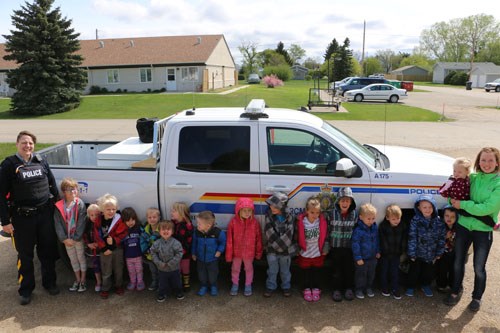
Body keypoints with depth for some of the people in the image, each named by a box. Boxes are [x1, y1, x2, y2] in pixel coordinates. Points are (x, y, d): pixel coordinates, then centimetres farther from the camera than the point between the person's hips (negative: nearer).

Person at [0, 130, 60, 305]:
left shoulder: (41, 161, 3)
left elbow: (52, 184, 12)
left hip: (45, 214, 3)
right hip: (22, 217, -3)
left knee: (48, 250, 14)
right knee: (25, 254, 10)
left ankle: (49, 283, 32)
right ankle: (25, 290, 26)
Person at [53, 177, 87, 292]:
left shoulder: (80, 204, -13)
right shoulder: (59, 206, -5)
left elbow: (81, 223, -15)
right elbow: (58, 223, -5)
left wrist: (75, 238, -17)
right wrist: (64, 239, -12)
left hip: (78, 238, -3)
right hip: (66, 239, 3)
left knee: (81, 258, 10)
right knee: (73, 259, 17)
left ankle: (83, 280, 23)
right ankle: (77, 280, 32)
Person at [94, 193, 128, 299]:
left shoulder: (119, 220, -14)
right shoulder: (99, 221, -7)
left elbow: (122, 234, -14)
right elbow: (98, 236, -6)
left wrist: (114, 241, -27)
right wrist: (104, 249, -10)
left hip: (117, 249, -1)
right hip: (105, 250, 1)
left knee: (118, 269, 15)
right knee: (106, 271, 12)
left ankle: (119, 286, 35)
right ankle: (105, 289, 29)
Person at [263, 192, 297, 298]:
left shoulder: (289, 218, -14)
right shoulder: (269, 217, -10)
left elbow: (288, 236, -18)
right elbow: (269, 234, -13)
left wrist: (276, 245, -17)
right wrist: (274, 245, -18)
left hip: (286, 250, -1)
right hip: (272, 250, 1)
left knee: (285, 270, 17)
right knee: (272, 270, 15)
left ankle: (286, 287, 36)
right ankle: (270, 287, 34)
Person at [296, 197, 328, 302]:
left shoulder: (322, 221, -14)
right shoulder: (301, 221, -18)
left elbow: (324, 237, -3)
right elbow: (298, 237, -7)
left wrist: (325, 250, 2)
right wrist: (297, 250, -1)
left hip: (318, 253, 1)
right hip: (304, 253, -1)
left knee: (316, 272, 18)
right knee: (306, 273, 16)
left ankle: (316, 289, 34)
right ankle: (307, 290, 33)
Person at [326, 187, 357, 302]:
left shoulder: (354, 214, -5)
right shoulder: (332, 213, -11)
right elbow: (327, 230, -4)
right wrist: (326, 245, -2)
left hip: (349, 246, 2)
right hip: (335, 246, -1)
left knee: (349, 268, 12)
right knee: (336, 269, 9)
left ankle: (349, 288, 30)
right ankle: (337, 289, 23)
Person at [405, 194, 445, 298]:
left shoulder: (438, 221, -9)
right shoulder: (415, 220, -17)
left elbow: (442, 238, -1)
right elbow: (412, 238, -15)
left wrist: (439, 253, 1)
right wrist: (412, 254, -13)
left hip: (431, 254, 3)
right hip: (417, 253, -2)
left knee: (429, 271, 15)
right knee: (414, 271, 9)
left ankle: (426, 285, 40)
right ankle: (410, 286, 30)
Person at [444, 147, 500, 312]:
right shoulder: (472, 178, -1)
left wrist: (462, 204, -19)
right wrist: (454, 200, -10)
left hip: (483, 230, -3)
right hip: (463, 225, 3)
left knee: (479, 268, 10)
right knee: (458, 262, 14)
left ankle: (477, 297, 33)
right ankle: (456, 292, 35)